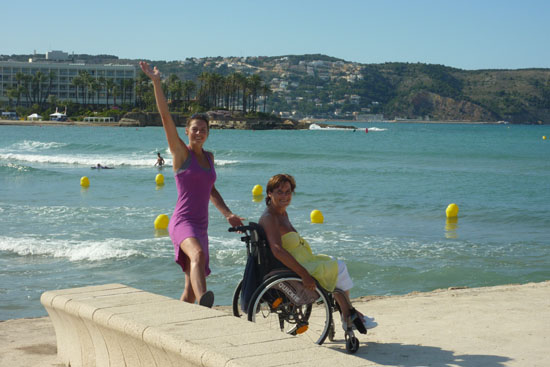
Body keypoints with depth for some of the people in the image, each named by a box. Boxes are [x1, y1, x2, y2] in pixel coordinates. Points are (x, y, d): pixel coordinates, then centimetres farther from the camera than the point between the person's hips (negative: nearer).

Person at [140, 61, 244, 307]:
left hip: (200, 225, 7)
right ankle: (203, 304, -61)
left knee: (190, 289, 9)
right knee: (198, 254, -39)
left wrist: (228, 214, 18)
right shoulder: (181, 152, 0)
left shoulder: (209, 157, 17)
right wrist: (156, 82, -14)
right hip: (182, 221, -7)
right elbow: (165, 116, -8)